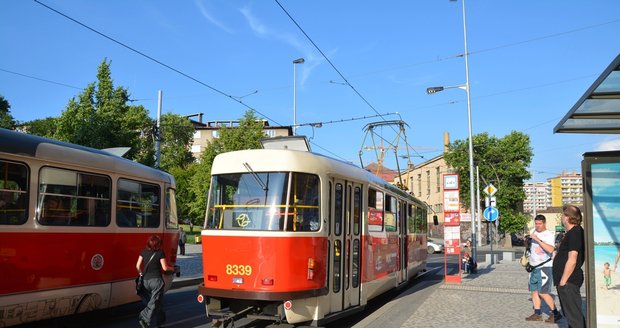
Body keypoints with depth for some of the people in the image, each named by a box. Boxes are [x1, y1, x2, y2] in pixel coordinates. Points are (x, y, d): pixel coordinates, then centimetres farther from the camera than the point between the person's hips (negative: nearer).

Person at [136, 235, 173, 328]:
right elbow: (165, 268, -6)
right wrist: (171, 268, 14)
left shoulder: (144, 252, 5)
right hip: (156, 280, -5)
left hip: (146, 280, 5)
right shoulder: (160, 253, -7)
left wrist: (142, 274, 23)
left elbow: (138, 266, 7)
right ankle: (144, 319, -16)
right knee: (154, 302, 0)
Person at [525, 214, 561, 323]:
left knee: (543, 292, -8)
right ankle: (537, 314, 15)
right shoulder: (533, 232, 11)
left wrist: (538, 239, -28)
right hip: (534, 267, 7)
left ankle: (556, 313, 6)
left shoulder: (549, 235, -10)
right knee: (534, 291, 8)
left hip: (544, 267, -7)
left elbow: (551, 249, -27)